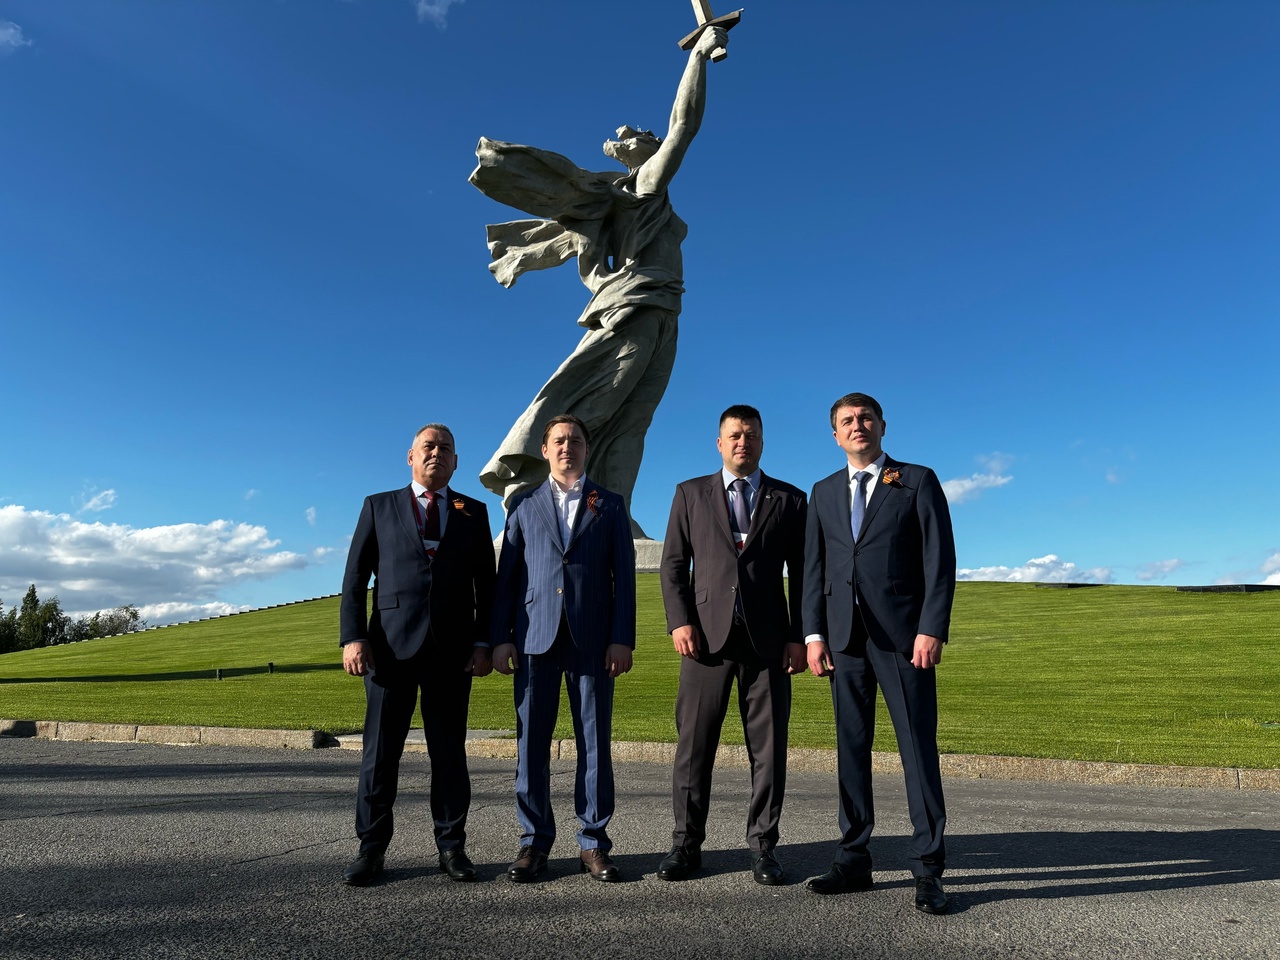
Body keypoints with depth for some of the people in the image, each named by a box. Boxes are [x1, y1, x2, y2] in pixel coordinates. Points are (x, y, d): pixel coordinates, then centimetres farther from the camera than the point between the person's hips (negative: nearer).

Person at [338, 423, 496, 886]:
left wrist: (483, 642, 0)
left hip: (453, 649, 1)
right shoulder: (379, 506, 11)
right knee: (380, 751, 5)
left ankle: (451, 847, 17)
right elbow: (355, 577, 6)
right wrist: (353, 637, -5)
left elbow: (486, 585, 10)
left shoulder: (473, 513, 13)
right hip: (392, 645, 0)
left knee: (449, 752, 6)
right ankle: (371, 849, 17)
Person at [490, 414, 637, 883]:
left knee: (595, 742, 3)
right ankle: (534, 842, 15)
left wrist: (622, 639, -3)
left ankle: (594, 843, 14)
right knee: (531, 742, 3)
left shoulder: (609, 505, 12)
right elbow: (507, 575, 10)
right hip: (536, 637, 1)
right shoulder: (524, 505, 15)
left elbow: (624, 577, 6)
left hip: (592, 639, 0)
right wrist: (501, 637, 1)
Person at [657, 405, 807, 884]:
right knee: (694, 744, 4)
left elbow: (801, 574, 8)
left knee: (768, 747, 5)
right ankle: (686, 844, 17)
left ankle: (763, 846, 19)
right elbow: (673, 564, 7)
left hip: (768, 638, 1)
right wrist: (680, 622, -5)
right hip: (707, 634, 0)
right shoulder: (691, 493, 10)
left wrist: (799, 636, 0)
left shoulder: (789, 499, 10)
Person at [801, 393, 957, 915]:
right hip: (845, 636, 4)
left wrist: (932, 629, -12)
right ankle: (853, 861, 17)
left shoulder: (918, 481, 5)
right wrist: (814, 633, 2)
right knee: (851, 747, 8)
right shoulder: (824, 492, 15)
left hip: (903, 635, -3)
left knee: (918, 747, -1)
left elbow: (940, 560, -2)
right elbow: (813, 569, 12)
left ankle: (928, 870, 10)